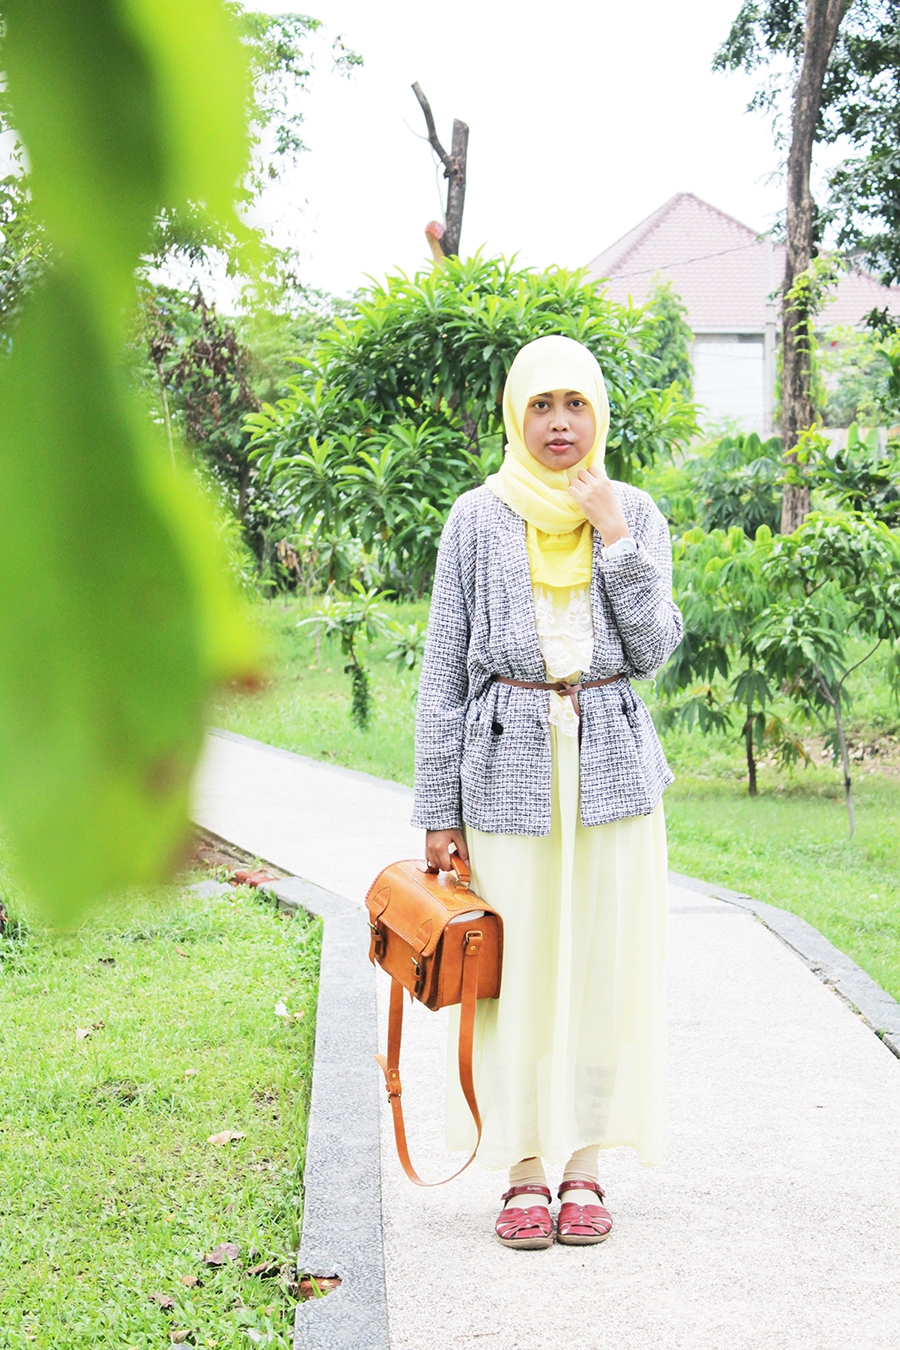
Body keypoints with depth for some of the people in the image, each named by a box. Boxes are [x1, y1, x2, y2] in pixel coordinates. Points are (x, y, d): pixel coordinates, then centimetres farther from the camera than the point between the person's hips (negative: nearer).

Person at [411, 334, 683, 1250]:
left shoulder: (634, 513, 7)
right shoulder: (477, 519, 3)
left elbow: (655, 647, -1)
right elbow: (445, 668, 3)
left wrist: (616, 540, -9)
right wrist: (437, 809, 0)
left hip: (612, 761, 1)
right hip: (509, 761, -1)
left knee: (604, 961, 3)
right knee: (516, 967, -1)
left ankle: (585, 1170, 12)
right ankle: (525, 1172, 9)